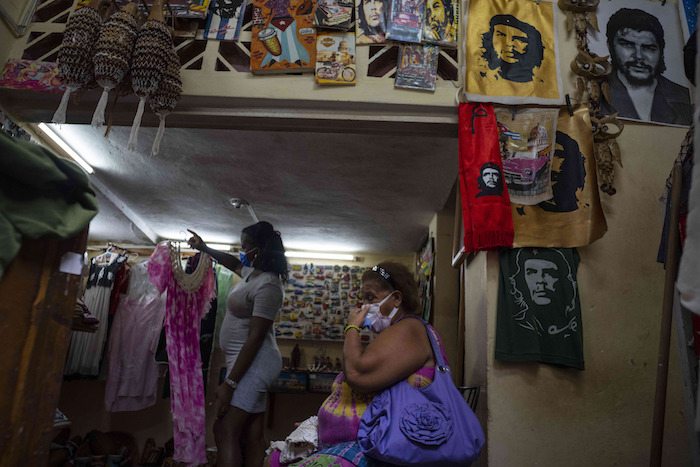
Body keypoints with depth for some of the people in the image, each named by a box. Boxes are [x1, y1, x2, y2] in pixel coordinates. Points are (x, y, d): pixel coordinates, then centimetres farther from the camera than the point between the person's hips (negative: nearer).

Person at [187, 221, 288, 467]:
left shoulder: (267, 286, -20)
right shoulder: (253, 272, 11)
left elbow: (255, 338, -23)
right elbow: (233, 263, 36)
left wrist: (229, 383, -22)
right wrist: (204, 248, 31)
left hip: (253, 362, -10)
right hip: (252, 364, 10)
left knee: (225, 431, -11)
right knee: (251, 436, 10)